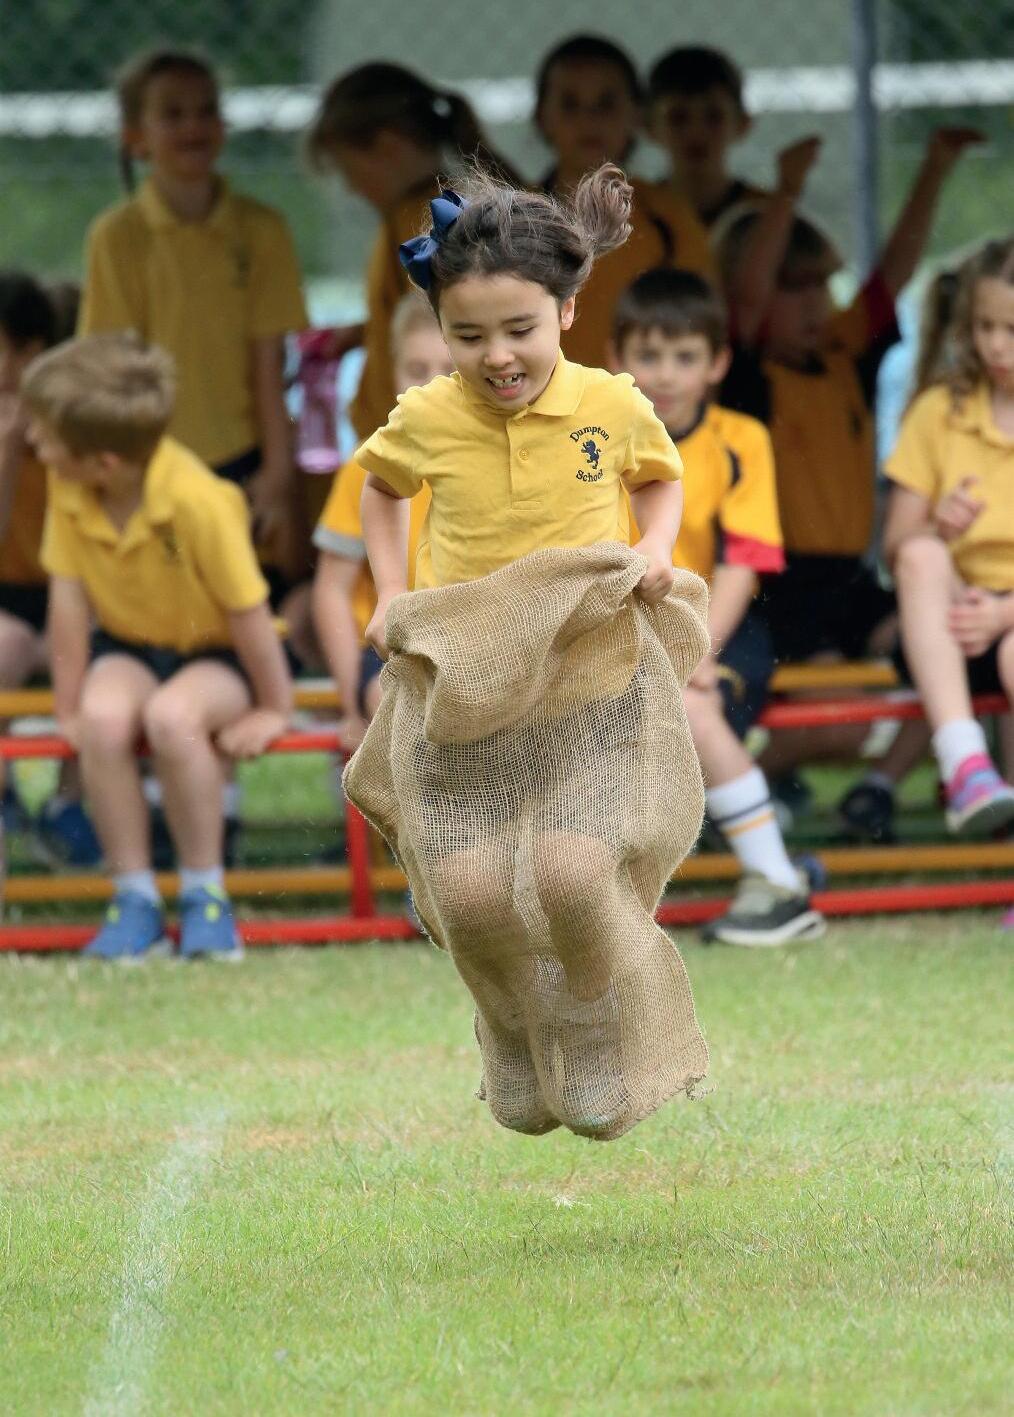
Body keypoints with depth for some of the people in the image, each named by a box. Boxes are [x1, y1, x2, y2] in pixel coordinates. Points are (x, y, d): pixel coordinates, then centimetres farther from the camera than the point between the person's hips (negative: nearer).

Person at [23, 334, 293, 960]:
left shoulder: (196, 501, -30)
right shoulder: (68, 493, -15)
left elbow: (247, 609, -19)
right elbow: (68, 596, -8)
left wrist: (273, 710, -9)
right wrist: (69, 709, -6)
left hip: (213, 652, -4)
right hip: (128, 645, 4)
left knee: (171, 716, -36)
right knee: (104, 716, -30)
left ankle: (205, 895, -17)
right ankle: (135, 898, -17)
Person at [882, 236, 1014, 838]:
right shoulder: (939, 413, 7)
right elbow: (896, 546, 5)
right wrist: (937, 530, -19)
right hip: (958, 610, 3)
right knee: (921, 556, -32)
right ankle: (963, 764, -46)